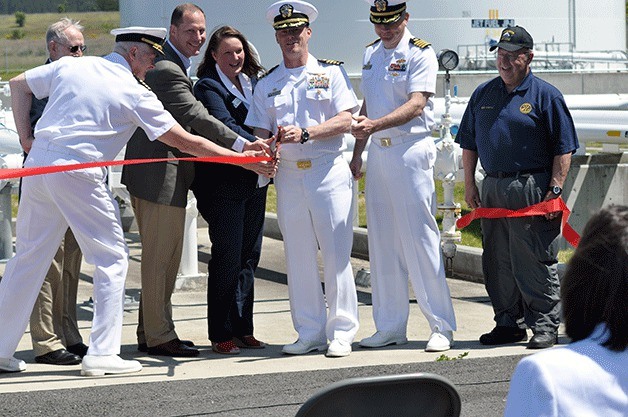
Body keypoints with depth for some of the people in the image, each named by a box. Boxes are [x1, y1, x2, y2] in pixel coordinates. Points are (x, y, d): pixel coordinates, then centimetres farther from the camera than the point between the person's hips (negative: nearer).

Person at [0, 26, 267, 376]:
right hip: (78, 174, -6)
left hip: (38, 163, 6)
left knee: (29, 255, 13)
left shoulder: (71, 66, 12)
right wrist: (242, 158, 3)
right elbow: (185, 141, -2)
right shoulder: (136, 94, -2)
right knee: (112, 259, 6)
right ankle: (102, 354, 2)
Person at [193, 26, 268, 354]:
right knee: (227, 258, -5)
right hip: (223, 184, -7)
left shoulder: (253, 82, 14)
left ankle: (242, 328, 17)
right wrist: (256, 146, -33)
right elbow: (224, 126, -21)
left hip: (255, 182, 7)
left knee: (249, 256, 10)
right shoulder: (208, 87, -7)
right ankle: (221, 334, 2)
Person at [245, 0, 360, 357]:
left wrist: (305, 133, -18)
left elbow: (345, 121, -5)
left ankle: (341, 332, 0)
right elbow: (261, 132, 10)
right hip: (288, 175, 4)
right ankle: (310, 332, 11)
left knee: (336, 254, -5)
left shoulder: (331, 72, 6)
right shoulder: (267, 85, 15)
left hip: (328, 170, -3)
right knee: (299, 256, 5)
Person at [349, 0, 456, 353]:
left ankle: (442, 326, -3)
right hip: (378, 154, 7)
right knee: (382, 242, 8)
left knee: (421, 239, -8)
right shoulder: (372, 54, 15)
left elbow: (417, 104, -19)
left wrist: (375, 125, -30)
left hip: (411, 153, -7)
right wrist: (358, 151, 18)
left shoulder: (420, 53, -7)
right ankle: (391, 326, 15)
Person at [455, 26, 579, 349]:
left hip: (531, 188, -5)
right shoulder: (483, 94, 14)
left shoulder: (546, 95, -1)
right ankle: (508, 323, 18)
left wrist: (555, 189, -11)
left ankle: (545, 326, 1)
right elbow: (469, 143, 19)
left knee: (535, 261, -6)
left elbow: (563, 148, -3)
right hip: (492, 189, 6)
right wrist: (469, 185, 11)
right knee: (497, 261, 9)